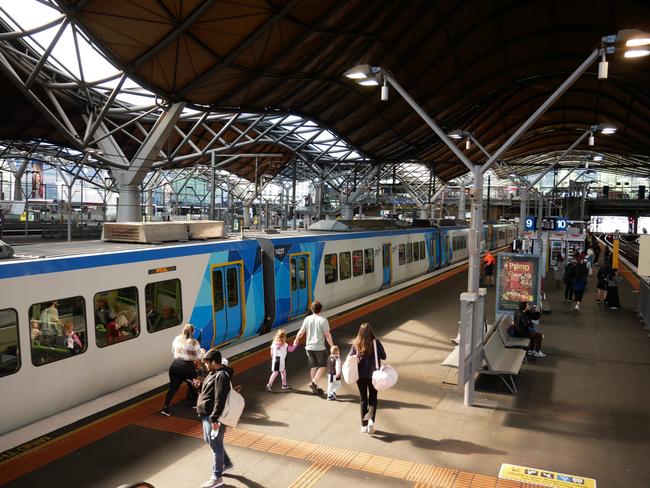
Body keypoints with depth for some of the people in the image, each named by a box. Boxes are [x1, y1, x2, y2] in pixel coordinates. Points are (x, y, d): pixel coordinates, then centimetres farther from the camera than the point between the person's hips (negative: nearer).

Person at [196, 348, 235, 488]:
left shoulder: (221, 376, -23)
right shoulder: (214, 373, 9)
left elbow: (220, 399, -28)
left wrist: (214, 419, -28)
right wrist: (201, 384, 12)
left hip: (213, 416, -11)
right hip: (207, 415, 11)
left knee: (215, 445, 0)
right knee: (209, 441, 23)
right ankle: (227, 463, 39)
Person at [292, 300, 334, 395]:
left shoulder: (307, 319, -1)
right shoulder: (323, 320, -12)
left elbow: (301, 332, 3)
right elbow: (327, 335, -14)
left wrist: (296, 341, 20)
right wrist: (332, 346, -5)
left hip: (309, 347, 5)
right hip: (320, 347, -5)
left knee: (313, 367, 14)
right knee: (323, 366, 10)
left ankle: (315, 388, 20)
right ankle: (314, 382, -5)